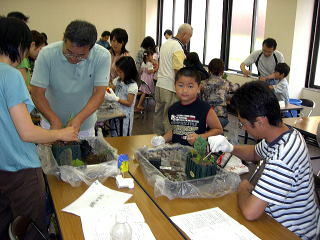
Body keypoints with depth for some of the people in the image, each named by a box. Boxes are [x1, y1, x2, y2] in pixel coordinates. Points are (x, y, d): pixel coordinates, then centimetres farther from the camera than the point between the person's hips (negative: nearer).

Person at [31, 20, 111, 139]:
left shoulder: (102, 56, -20)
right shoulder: (47, 54, -21)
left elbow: (99, 93, -22)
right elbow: (37, 92, -18)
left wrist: (79, 119, -34)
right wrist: (54, 120, -30)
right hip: (51, 122, 0)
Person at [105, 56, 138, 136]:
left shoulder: (132, 85, -17)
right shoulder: (118, 80, 3)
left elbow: (129, 103, -16)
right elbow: (112, 89, 14)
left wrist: (115, 98, -24)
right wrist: (107, 92, -9)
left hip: (125, 116, -6)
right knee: (114, 136, 16)